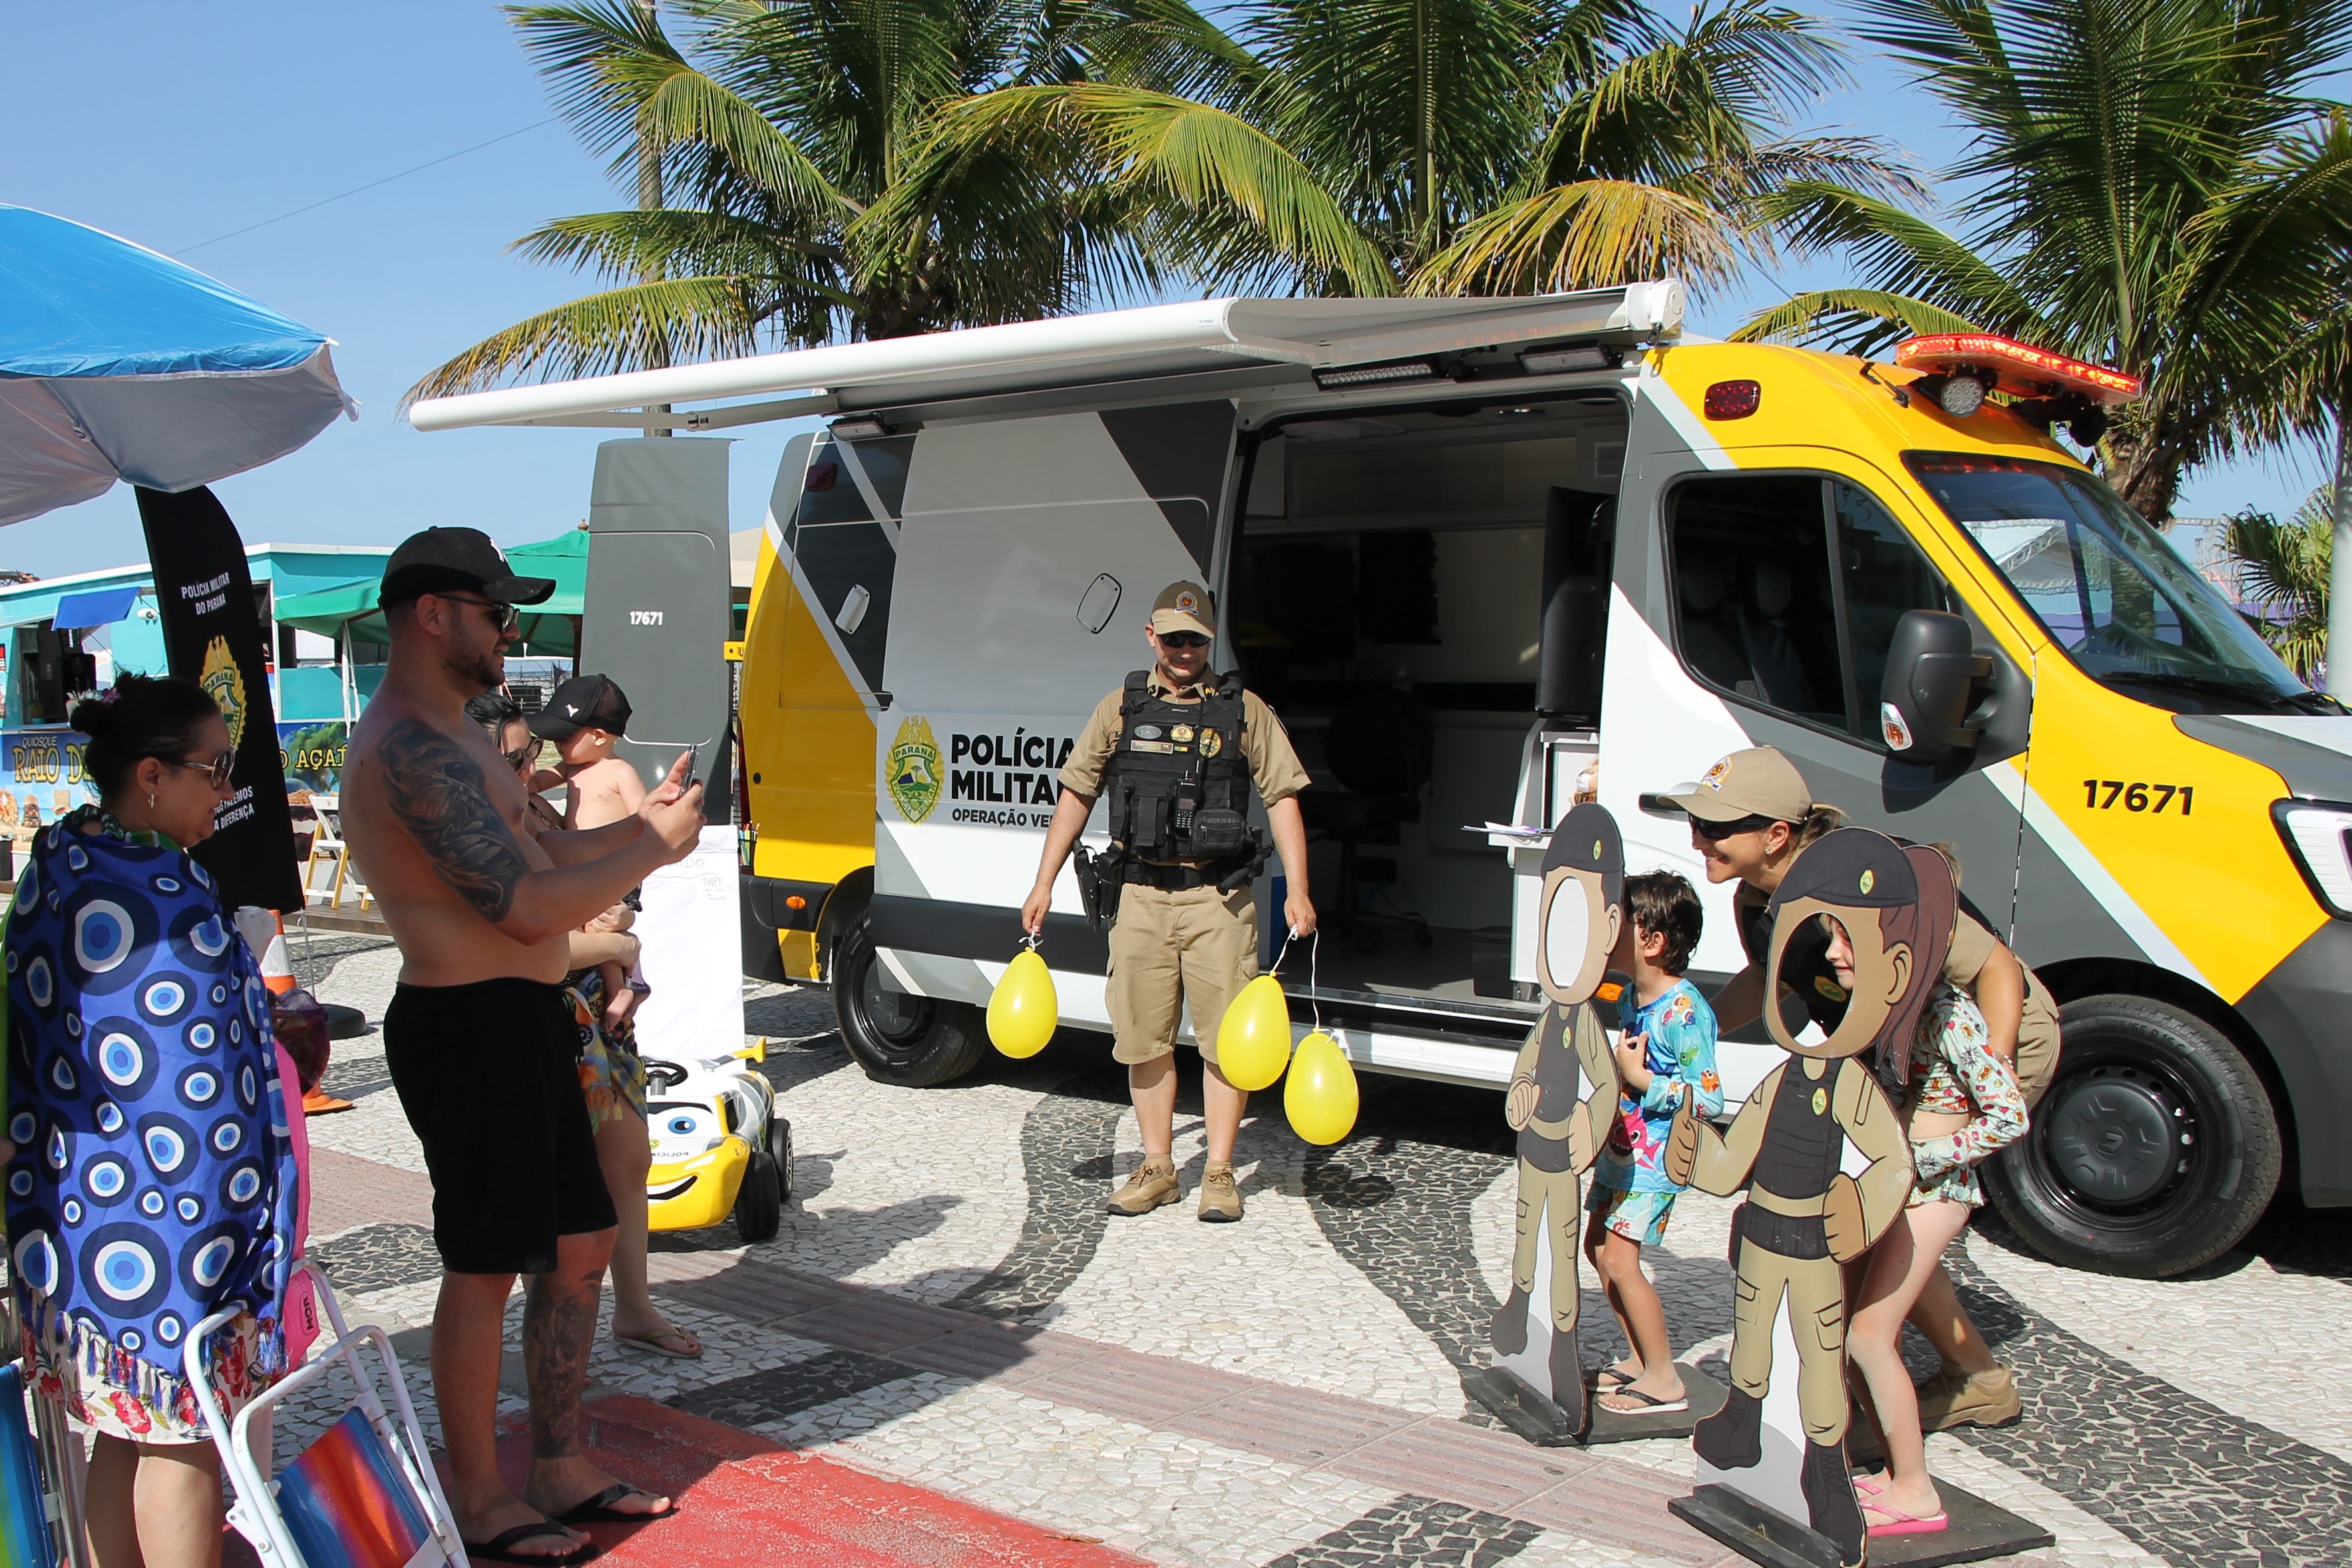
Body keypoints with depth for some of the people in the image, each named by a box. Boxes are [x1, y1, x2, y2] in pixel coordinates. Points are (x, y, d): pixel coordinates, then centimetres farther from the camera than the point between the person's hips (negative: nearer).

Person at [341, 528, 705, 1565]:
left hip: (521, 1023, 11)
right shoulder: (412, 748, -19)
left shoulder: (450, 739, 17)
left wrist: (640, 821, 12)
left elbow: (531, 856, 24)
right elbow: (525, 906, -25)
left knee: (581, 1246, 17)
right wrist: (655, 850, -13)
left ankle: (561, 1469, 31)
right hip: (471, 1027, -11)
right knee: (485, 1272, 3)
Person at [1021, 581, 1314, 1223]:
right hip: (1140, 895, 2)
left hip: (1218, 897, -1)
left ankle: (1219, 1171, 12)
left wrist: (1296, 891, -6)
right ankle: (1157, 1167, 18)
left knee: (1226, 1038, 0)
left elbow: (1282, 799, 3)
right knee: (1145, 1037, 6)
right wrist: (1044, 884, 9)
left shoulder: (1244, 711, 4)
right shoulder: (1118, 710, 9)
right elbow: (1076, 795, 13)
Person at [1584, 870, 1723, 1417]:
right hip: (1621, 1146, 9)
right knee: (1599, 1248, 12)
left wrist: (1640, 1079, -23)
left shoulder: (1685, 1013, -22)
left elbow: (1709, 1098, -24)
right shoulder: (1635, 997, 5)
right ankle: (1640, 1360, 25)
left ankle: (1665, 1380, 1)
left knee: (1620, 1258, -11)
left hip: (1657, 1156, -9)